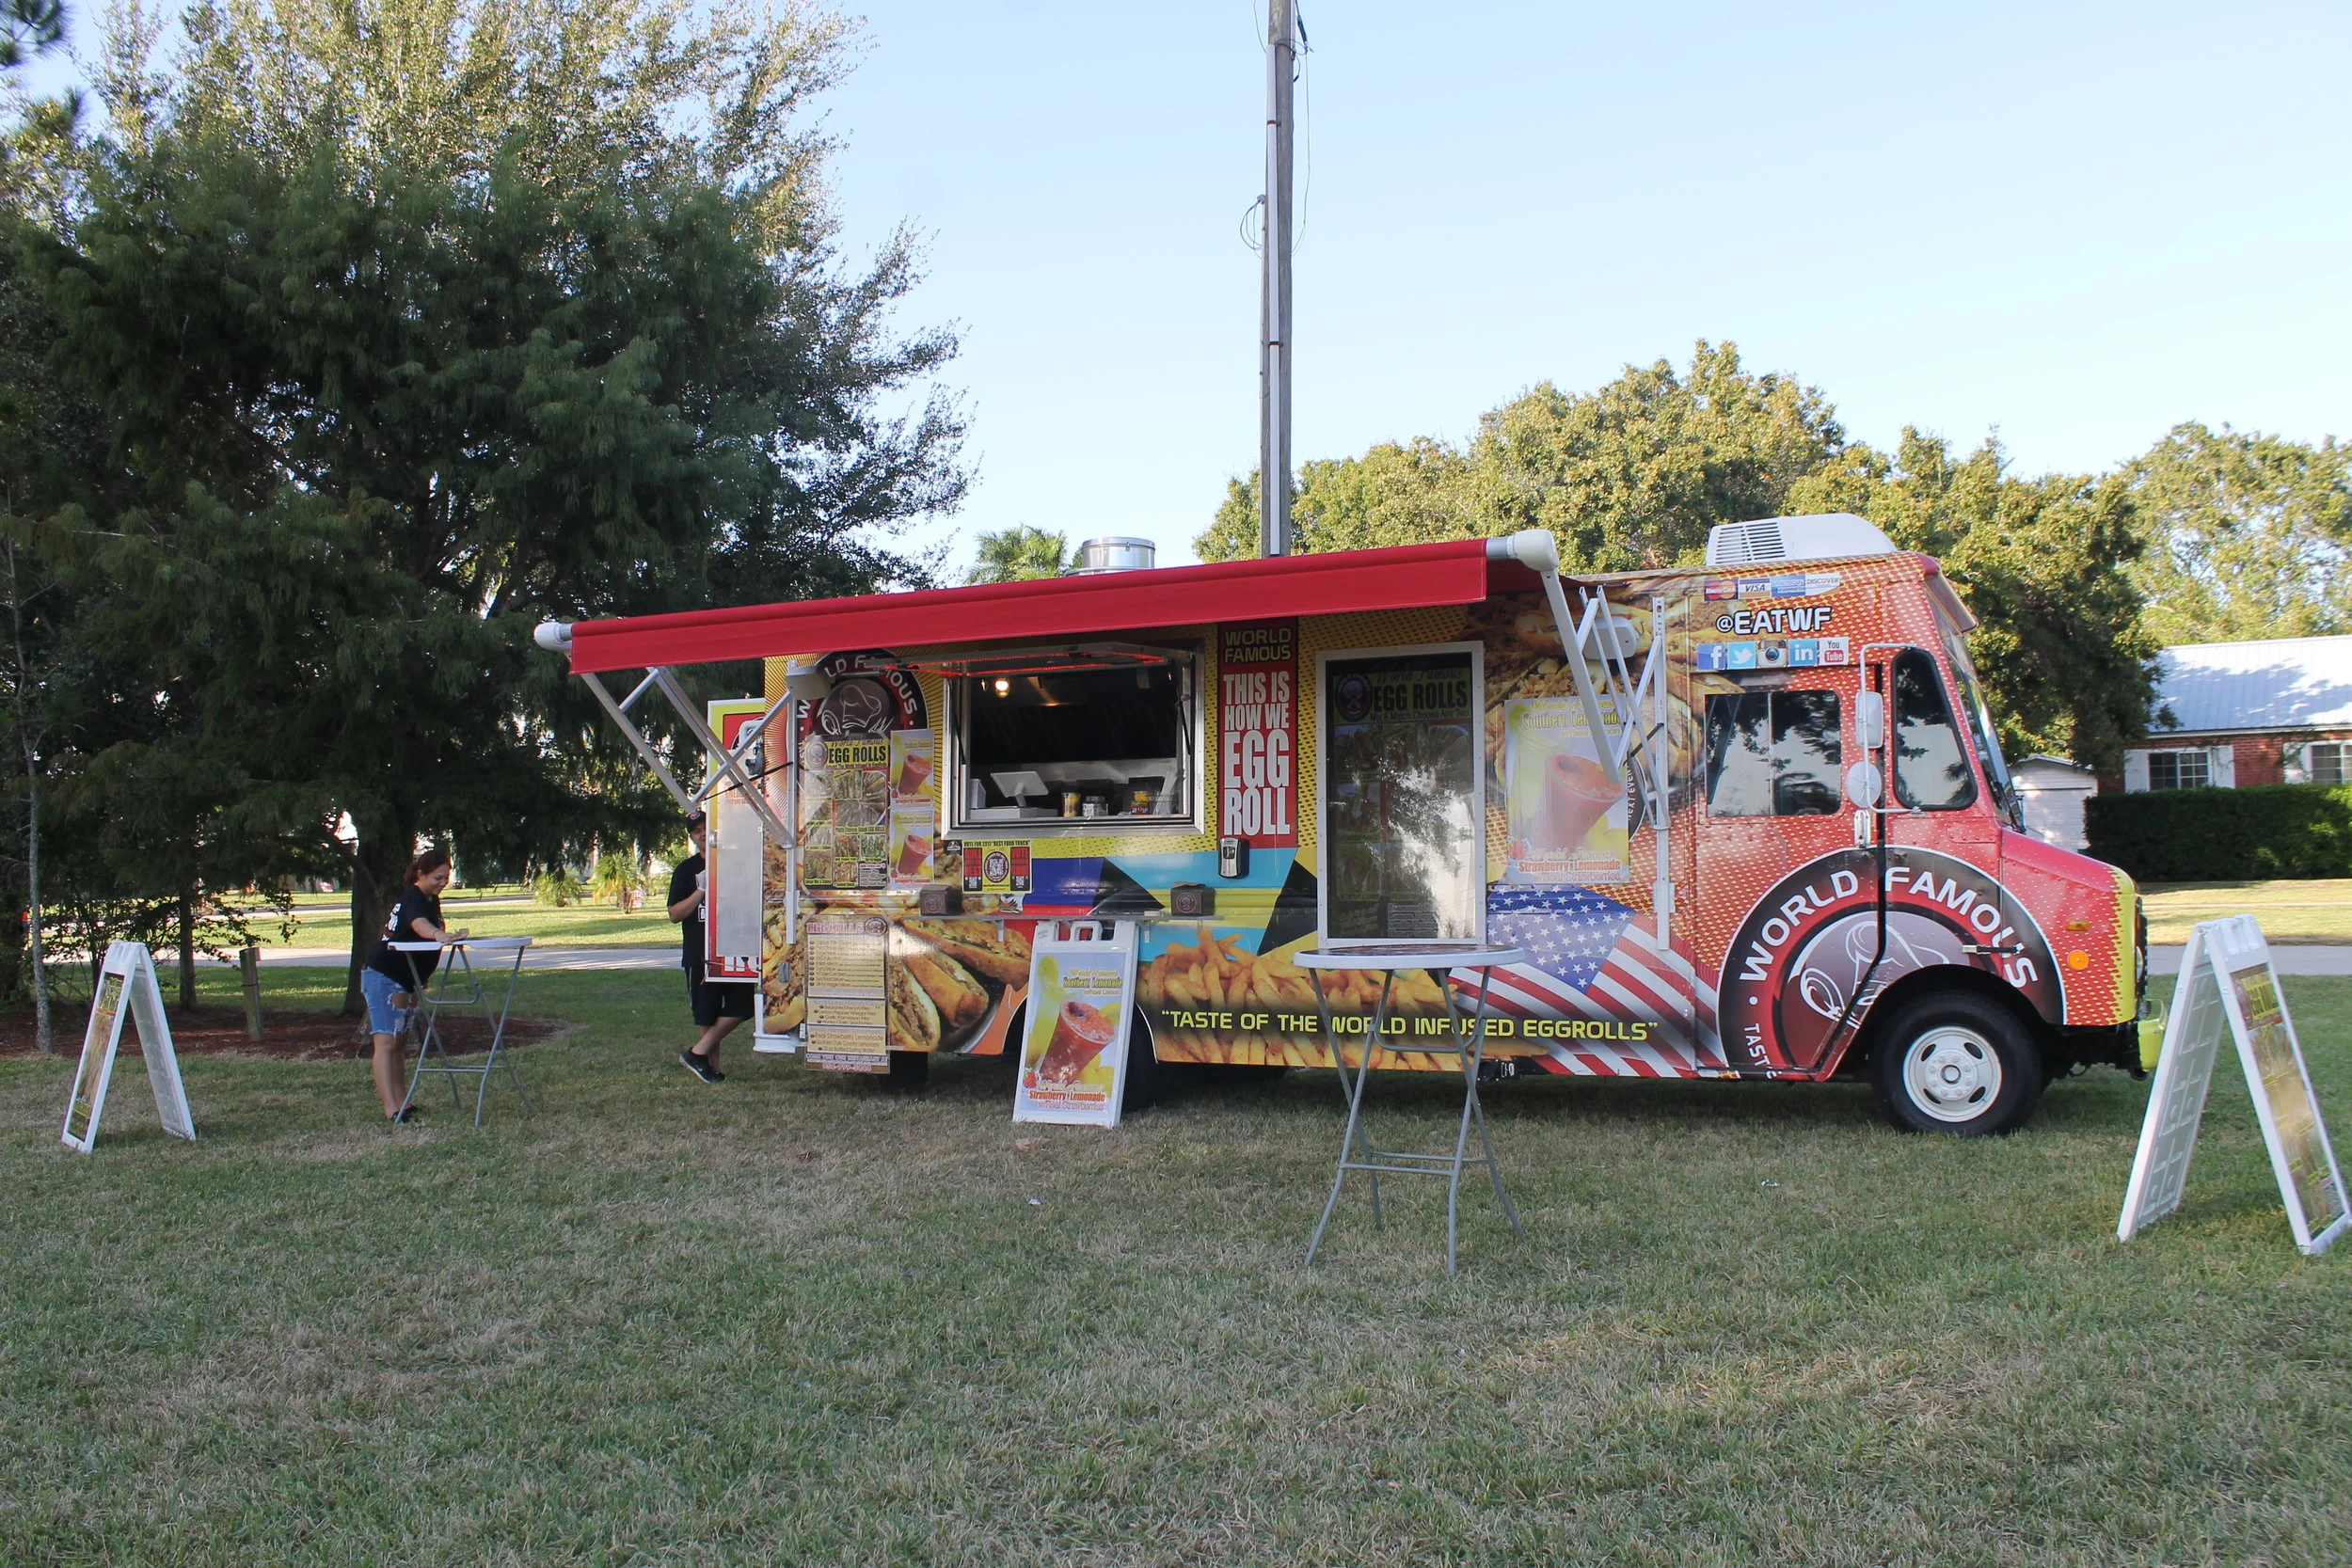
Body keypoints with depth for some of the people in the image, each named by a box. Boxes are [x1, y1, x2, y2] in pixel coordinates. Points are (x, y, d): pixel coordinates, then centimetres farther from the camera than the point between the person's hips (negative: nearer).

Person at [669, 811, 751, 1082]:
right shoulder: (687, 869, 4)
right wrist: (702, 891, -15)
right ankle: (712, 1067, 12)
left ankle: (698, 1053, 0)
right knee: (707, 1014, 2)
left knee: (740, 1006, -9)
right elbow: (675, 914, -3)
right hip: (700, 954, -2)